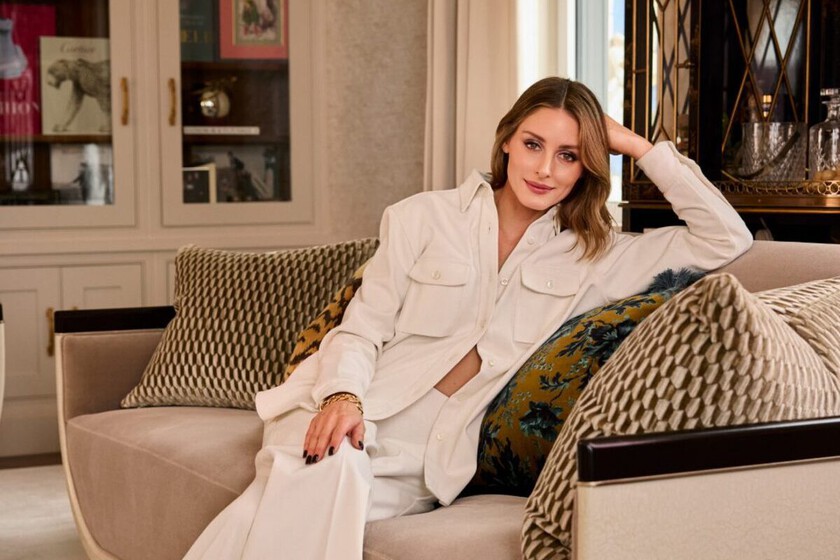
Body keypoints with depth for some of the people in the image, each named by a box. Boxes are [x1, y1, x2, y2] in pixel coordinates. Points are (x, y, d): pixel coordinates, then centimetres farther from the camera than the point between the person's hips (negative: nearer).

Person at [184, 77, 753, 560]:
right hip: (354, 417, 0)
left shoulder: (592, 260, 10)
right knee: (326, 474, -37)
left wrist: (639, 147, 4)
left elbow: (726, 241, 5)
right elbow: (362, 329, 5)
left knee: (322, 510, -34)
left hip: (429, 455, 0)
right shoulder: (424, 218, 7)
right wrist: (342, 397, -17)